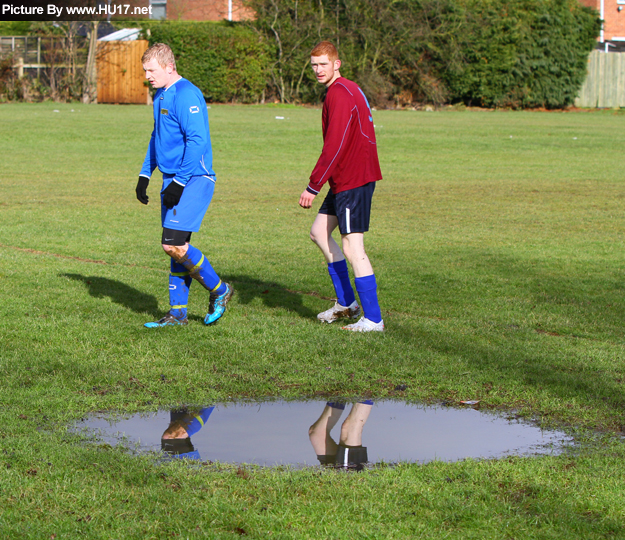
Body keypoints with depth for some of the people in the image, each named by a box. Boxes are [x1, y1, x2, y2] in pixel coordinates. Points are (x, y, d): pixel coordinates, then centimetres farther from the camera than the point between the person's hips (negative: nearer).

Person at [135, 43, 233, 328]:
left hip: (193, 179, -9)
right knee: (176, 247, 9)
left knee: (173, 245, -15)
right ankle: (177, 313, 14)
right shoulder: (161, 96, 15)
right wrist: (144, 175, 22)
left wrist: (178, 183, -21)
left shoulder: (186, 95, -16)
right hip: (173, 181, 9)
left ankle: (219, 290, 3)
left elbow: (197, 141, -21)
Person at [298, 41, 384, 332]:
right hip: (345, 179, 11)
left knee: (352, 248, -9)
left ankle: (373, 319, -6)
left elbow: (334, 147, -22)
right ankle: (346, 303, 21)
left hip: (353, 181, -11)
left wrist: (312, 187, -19)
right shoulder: (350, 89, 15)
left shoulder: (340, 93, -17)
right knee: (319, 232, 17)